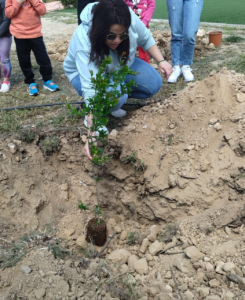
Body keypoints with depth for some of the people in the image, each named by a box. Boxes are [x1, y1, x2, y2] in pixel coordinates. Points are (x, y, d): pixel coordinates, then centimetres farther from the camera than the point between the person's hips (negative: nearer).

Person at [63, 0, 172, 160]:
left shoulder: (131, 19, -29)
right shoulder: (84, 41, -40)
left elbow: (146, 39, -5)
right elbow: (90, 88, -47)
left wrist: (161, 61, -16)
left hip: (121, 65, 6)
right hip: (87, 72, -5)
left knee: (154, 84, -10)